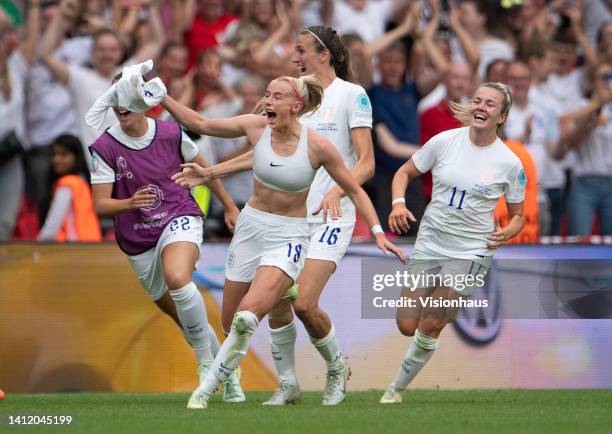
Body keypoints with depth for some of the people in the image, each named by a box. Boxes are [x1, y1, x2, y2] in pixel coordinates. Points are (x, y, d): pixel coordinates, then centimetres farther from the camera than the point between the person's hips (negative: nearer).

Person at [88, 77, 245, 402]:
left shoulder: (172, 134, -5)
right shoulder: (104, 148, -8)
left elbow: (202, 168, 13)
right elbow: (100, 205, -11)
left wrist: (229, 207, 21)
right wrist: (130, 203, -32)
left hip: (180, 219, -2)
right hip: (139, 240, 2)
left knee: (177, 278, -34)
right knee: (178, 314, 11)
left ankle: (206, 358, -19)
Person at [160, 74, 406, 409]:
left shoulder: (317, 146, -15)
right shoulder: (257, 127, -6)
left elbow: (354, 190, -3)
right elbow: (200, 124, 5)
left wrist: (378, 232, -10)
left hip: (289, 236, -4)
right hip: (250, 227, 4)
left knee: (246, 318, -24)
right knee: (231, 321, 6)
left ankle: (206, 389, -13)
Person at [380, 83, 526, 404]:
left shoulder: (509, 163, -6)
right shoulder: (444, 142, -3)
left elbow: (517, 215, 5)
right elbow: (405, 173, 8)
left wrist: (505, 233, -16)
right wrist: (398, 203, -11)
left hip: (470, 253, -3)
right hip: (429, 245, 3)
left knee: (429, 329, -8)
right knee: (407, 326, 0)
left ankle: (397, 388, 12)